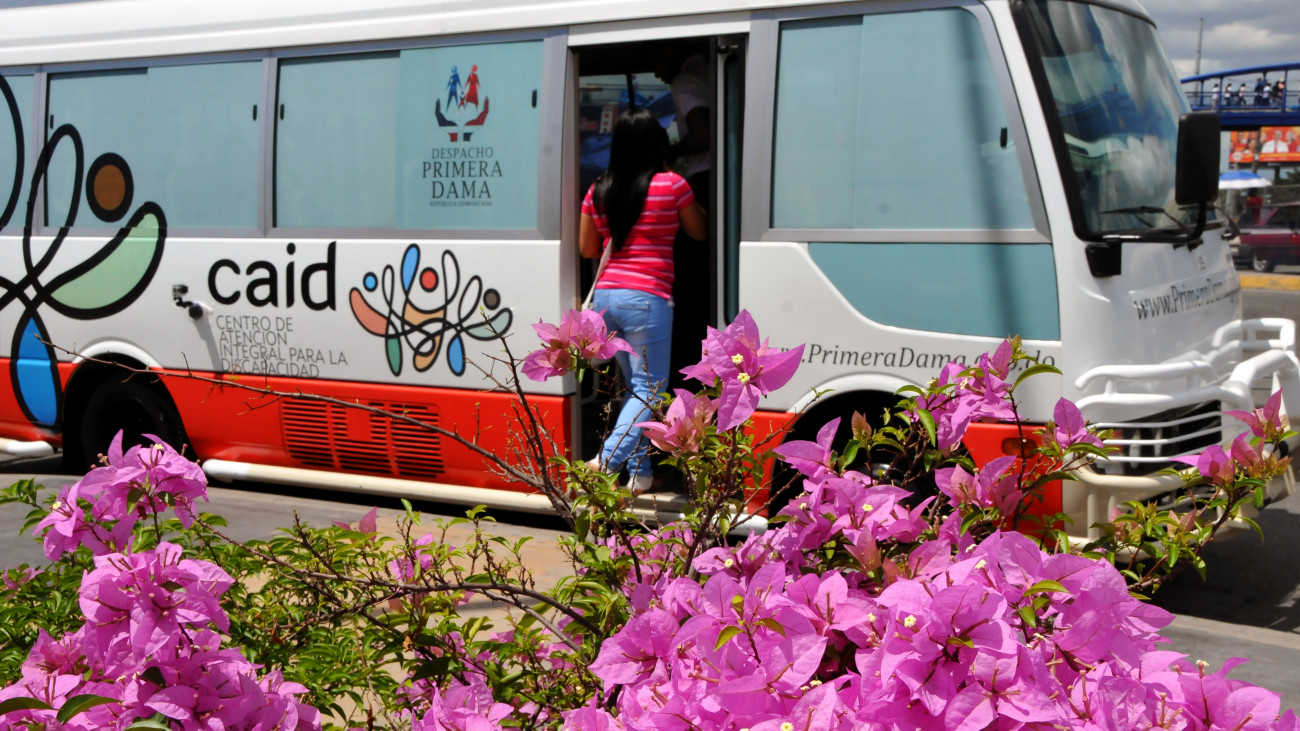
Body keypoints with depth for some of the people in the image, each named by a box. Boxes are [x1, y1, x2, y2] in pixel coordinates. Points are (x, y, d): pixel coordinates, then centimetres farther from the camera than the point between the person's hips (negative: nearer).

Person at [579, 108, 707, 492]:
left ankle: (640, 472, 16)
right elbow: (699, 231, 11)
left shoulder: (598, 192, 6)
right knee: (649, 389, 0)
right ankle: (608, 459, -17)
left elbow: (587, 248, 16)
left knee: (636, 386, 17)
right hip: (647, 298, -5)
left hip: (605, 298, 6)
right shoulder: (671, 185, -6)